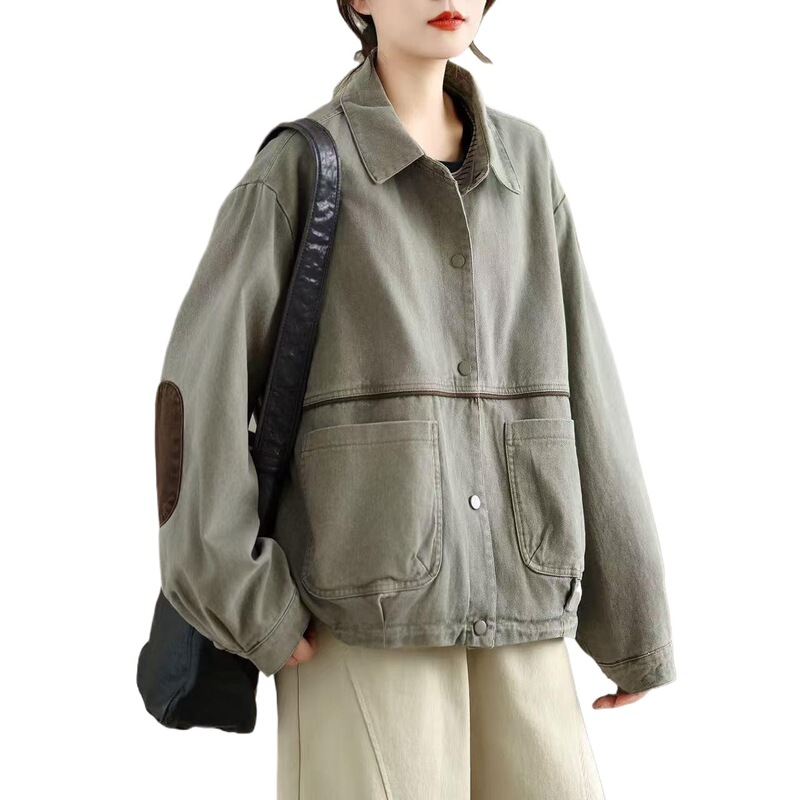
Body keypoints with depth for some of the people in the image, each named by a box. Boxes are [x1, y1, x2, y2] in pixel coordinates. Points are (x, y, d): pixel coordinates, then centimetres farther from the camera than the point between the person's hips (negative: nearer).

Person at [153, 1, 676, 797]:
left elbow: (581, 394, 9)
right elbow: (200, 390, -7)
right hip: (360, 610, -4)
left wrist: (631, 612, 7)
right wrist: (251, 614, -12)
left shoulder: (524, 165, 12)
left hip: (508, 609, 5)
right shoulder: (294, 170, -2)